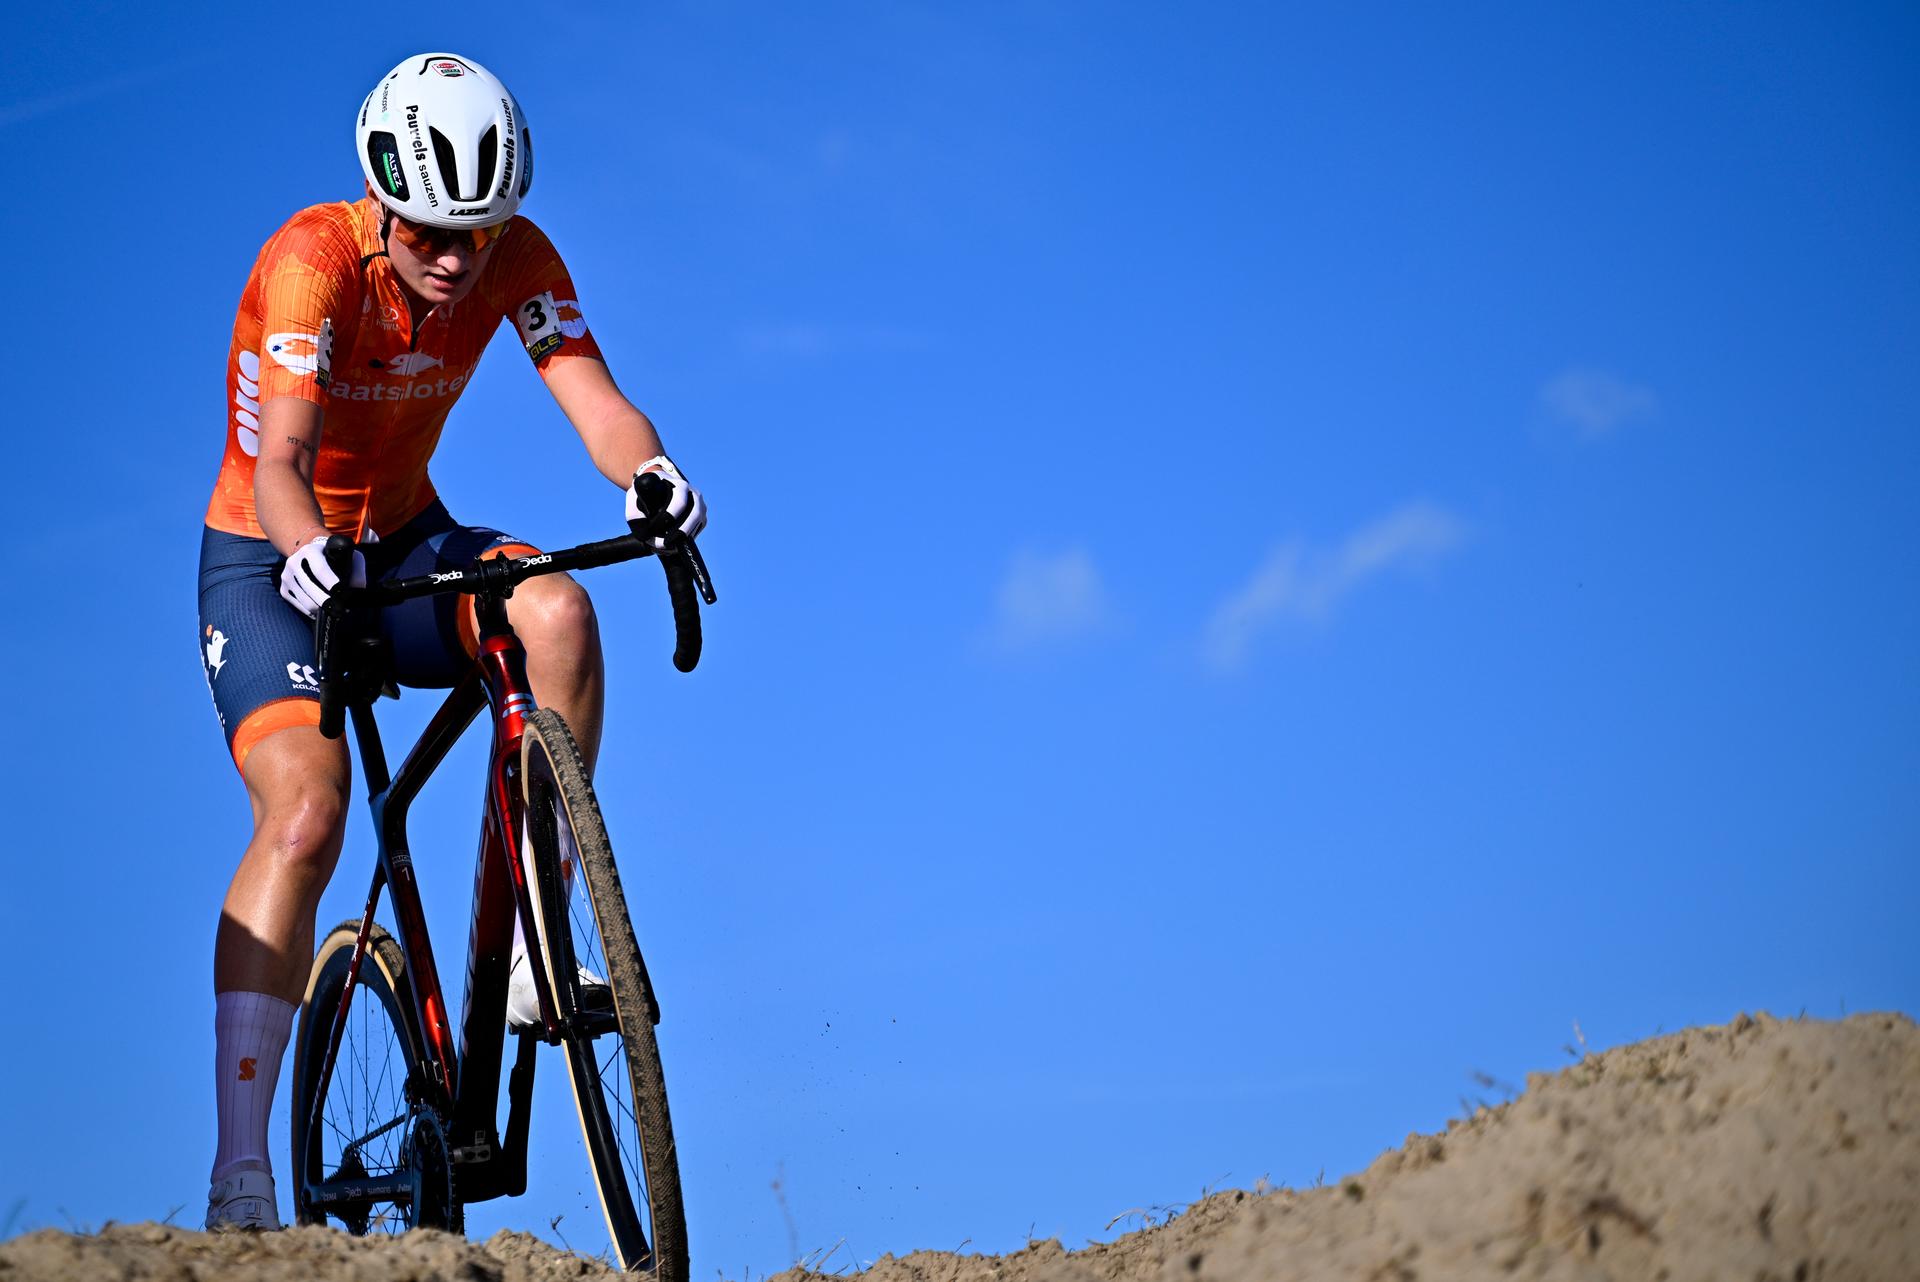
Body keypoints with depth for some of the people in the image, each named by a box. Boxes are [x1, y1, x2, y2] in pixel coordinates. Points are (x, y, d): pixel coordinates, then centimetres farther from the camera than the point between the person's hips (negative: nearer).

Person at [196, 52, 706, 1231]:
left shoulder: (515, 256, -12)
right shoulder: (313, 261, -25)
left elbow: (591, 394, -26)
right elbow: (281, 458, -36)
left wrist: (653, 476, -48)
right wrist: (310, 557, -58)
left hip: (407, 544, 4)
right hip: (271, 564, -4)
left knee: (558, 613, -29)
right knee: (305, 817, -25)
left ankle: (531, 947, -18)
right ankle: (240, 1176, -24)